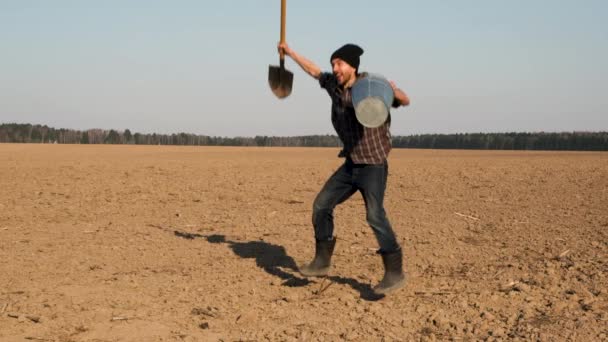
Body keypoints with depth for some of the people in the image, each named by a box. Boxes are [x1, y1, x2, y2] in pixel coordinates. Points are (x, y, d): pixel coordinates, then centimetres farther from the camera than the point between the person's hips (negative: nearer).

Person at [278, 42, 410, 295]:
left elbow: (405, 101, -18)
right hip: (351, 165, 7)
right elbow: (314, 71, 22)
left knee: (375, 215, -22)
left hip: (374, 165, -7)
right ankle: (322, 262, 17)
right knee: (321, 205, 7)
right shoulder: (335, 84, 4)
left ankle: (394, 272, -17)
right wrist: (291, 53, 27)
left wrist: (395, 92, -41)